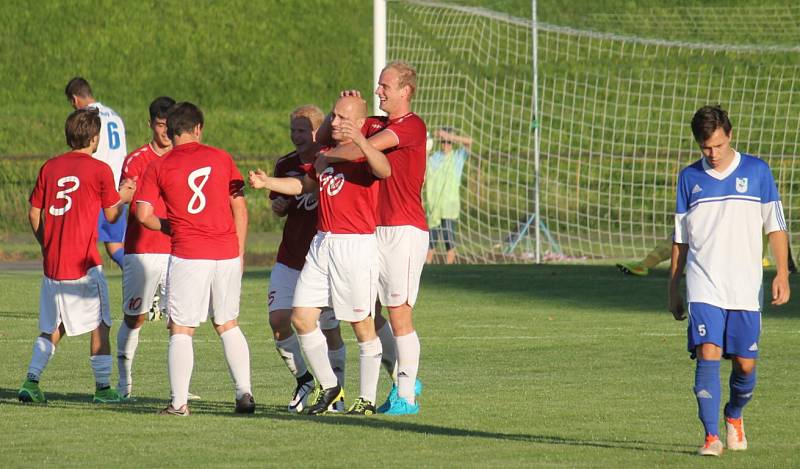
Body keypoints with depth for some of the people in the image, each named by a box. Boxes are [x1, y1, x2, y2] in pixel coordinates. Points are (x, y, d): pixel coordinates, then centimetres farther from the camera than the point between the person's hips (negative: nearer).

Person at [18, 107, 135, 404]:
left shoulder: (50, 167, 6)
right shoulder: (99, 170, -7)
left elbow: (34, 214, 8)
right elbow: (111, 215, 1)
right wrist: (123, 197, 21)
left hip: (52, 263, 5)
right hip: (84, 263, -5)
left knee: (52, 328, 14)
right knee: (100, 324, 7)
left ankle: (31, 381, 2)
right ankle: (103, 388, 7)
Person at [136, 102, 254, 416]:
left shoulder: (158, 168, 1)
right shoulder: (220, 158, 7)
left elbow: (143, 214, -5)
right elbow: (240, 208, 7)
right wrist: (239, 251, 15)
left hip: (188, 255, -3)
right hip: (228, 254, 3)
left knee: (181, 330, 3)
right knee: (228, 325, 16)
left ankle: (179, 403, -2)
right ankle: (244, 393, 10)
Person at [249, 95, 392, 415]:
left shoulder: (365, 154, -9)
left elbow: (384, 171, -31)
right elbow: (304, 184, 27)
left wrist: (360, 142, -46)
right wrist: (266, 183, 13)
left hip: (356, 246, -8)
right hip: (322, 243, 8)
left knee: (362, 325, -2)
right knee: (301, 316, 4)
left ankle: (367, 398, 7)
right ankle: (328, 386, 16)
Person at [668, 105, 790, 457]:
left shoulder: (756, 171, 3)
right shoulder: (689, 178, 6)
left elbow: (775, 226, 6)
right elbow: (680, 238, 13)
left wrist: (782, 274, -4)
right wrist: (674, 288, 12)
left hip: (746, 289, 0)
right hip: (704, 287, 0)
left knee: (745, 365, 2)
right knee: (708, 356, -15)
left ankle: (734, 416, 31)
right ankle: (712, 437, -13)